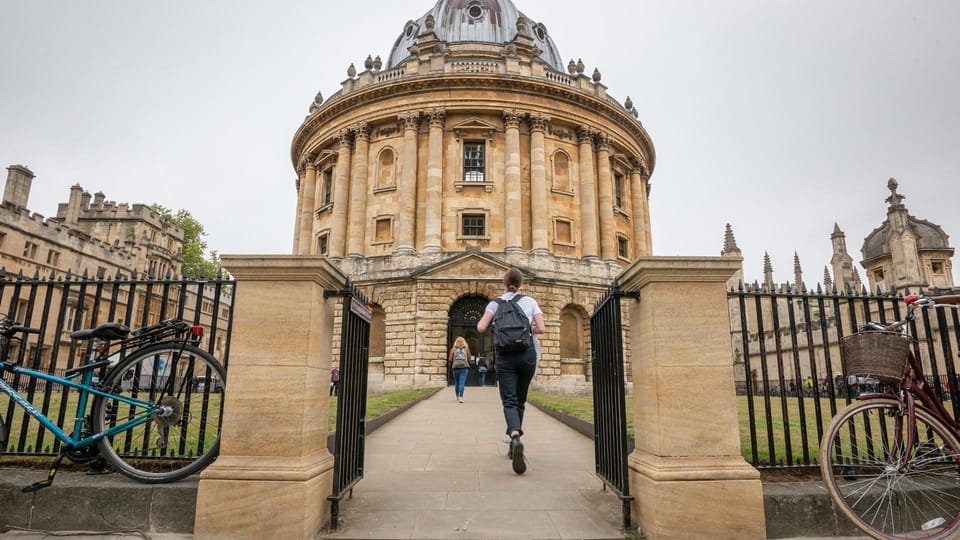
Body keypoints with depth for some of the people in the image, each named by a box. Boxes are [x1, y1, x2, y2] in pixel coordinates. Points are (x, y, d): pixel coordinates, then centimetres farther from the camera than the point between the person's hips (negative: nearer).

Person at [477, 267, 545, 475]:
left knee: (509, 401, -5)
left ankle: (515, 438, -32)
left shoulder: (495, 303, 4)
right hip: (527, 354, 2)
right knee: (520, 401, 15)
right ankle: (513, 445, 25)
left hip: (505, 356, -1)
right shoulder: (530, 301, 6)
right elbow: (541, 329, -1)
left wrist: (481, 322, 15)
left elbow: (481, 328, -7)